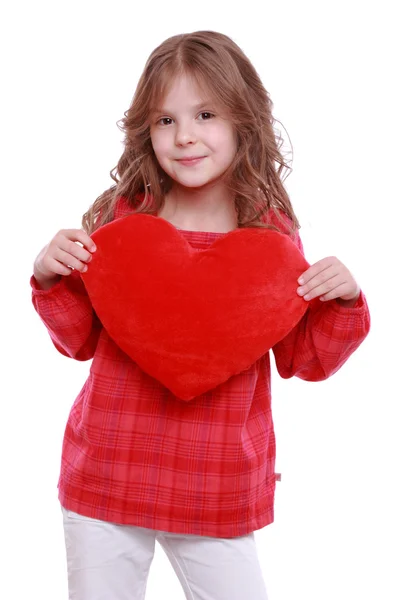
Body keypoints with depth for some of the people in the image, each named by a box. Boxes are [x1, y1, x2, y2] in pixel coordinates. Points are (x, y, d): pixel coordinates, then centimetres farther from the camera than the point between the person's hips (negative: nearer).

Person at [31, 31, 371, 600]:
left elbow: (304, 359, 3)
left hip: (218, 493, 0)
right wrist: (51, 279, -13)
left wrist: (343, 301, -14)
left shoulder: (272, 234, -6)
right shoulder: (120, 217, -6)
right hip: (106, 475, 1)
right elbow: (80, 339, 4)